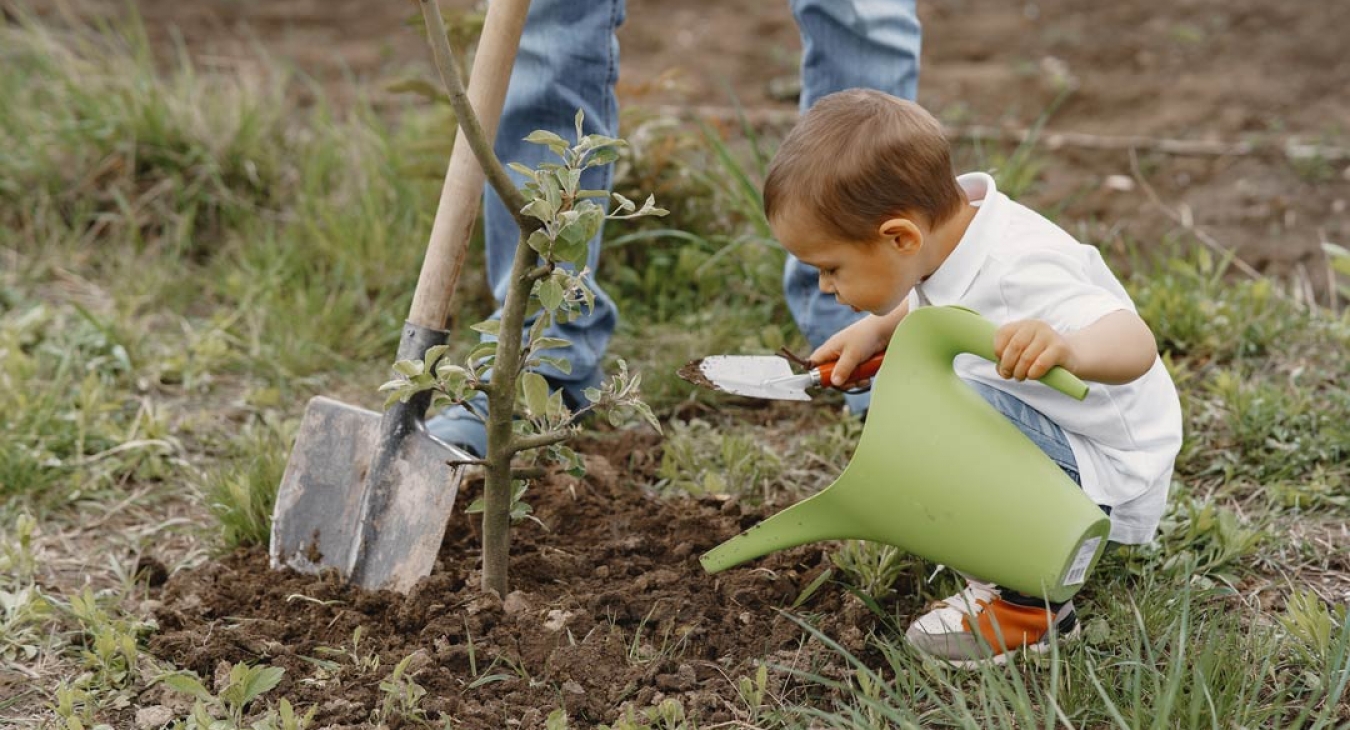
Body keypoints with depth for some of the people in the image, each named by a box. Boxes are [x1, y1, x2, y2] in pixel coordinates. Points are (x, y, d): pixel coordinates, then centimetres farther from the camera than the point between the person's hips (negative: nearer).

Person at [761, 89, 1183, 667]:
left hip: (1111, 479, -10)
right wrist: (874, 332, 5)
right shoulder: (952, 221, -4)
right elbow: (929, 302, 21)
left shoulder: (1021, 273, -32)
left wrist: (1067, 348, -65)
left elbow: (1135, 344, -45)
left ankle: (1034, 606, -16)